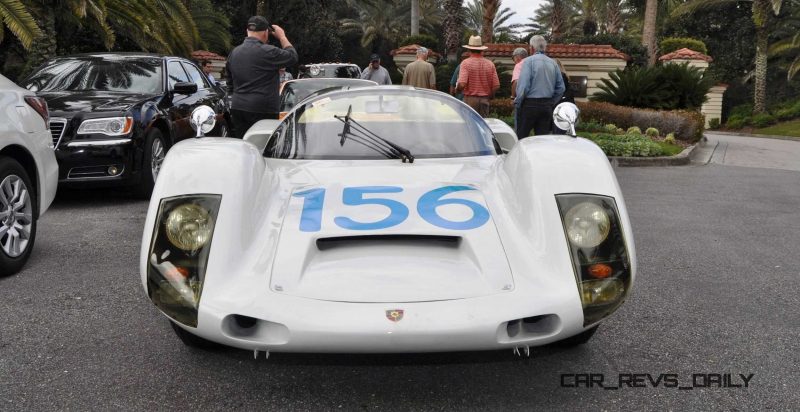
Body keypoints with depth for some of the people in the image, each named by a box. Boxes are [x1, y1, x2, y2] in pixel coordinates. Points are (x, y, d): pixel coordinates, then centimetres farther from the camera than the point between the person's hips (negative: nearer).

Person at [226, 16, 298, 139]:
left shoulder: (233, 53, 13)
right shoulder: (267, 52, -12)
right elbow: (292, 57, 0)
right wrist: (282, 36, 11)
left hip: (237, 109, 7)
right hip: (262, 111, -7)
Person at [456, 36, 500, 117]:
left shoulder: (466, 63, -7)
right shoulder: (490, 64, 3)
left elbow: (462, 84, -18)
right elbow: (496, 85, 0)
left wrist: (457, 89, 4)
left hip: (470, 99, -3)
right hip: (485, 100, 3)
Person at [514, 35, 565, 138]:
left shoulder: (528, 61, -7)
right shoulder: (553, 63, 9)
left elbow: (523, 85, -15)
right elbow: (561, 88, 11)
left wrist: (517, 103, -4)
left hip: (530, 104, -5)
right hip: (547, 106, 5)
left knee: (521, 137, 1)